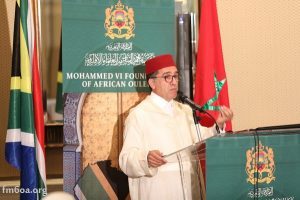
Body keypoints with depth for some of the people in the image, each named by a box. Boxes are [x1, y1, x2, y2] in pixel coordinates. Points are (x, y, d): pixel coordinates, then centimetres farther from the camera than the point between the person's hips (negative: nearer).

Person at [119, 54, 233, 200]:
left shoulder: (185, 111, 13)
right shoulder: (139, 115, -7)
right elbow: (127, 159, -13)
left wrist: (218, 125, -8)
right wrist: (146, 158, -32)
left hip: (189, 188, 5)